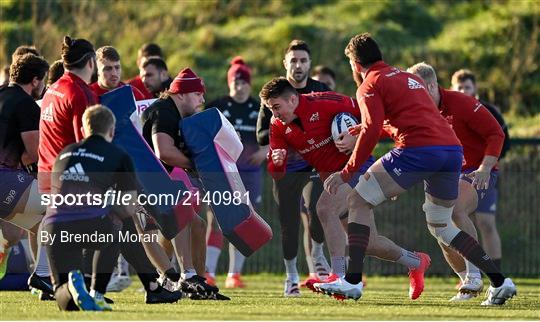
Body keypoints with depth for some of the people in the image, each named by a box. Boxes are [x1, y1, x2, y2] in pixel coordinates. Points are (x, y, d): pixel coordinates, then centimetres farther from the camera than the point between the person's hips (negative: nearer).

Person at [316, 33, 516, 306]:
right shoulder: (408, 78, 29)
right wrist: (363, 129, 47)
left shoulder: (370, 85, 6)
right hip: (452, 149, 8)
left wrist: (346, 173, -3)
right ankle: (499, 282, 15)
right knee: (440, 225, 23)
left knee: (358, 201, 3)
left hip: (418, 150, -8)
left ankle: (352, 281, -9)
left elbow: (372, 131, -7)